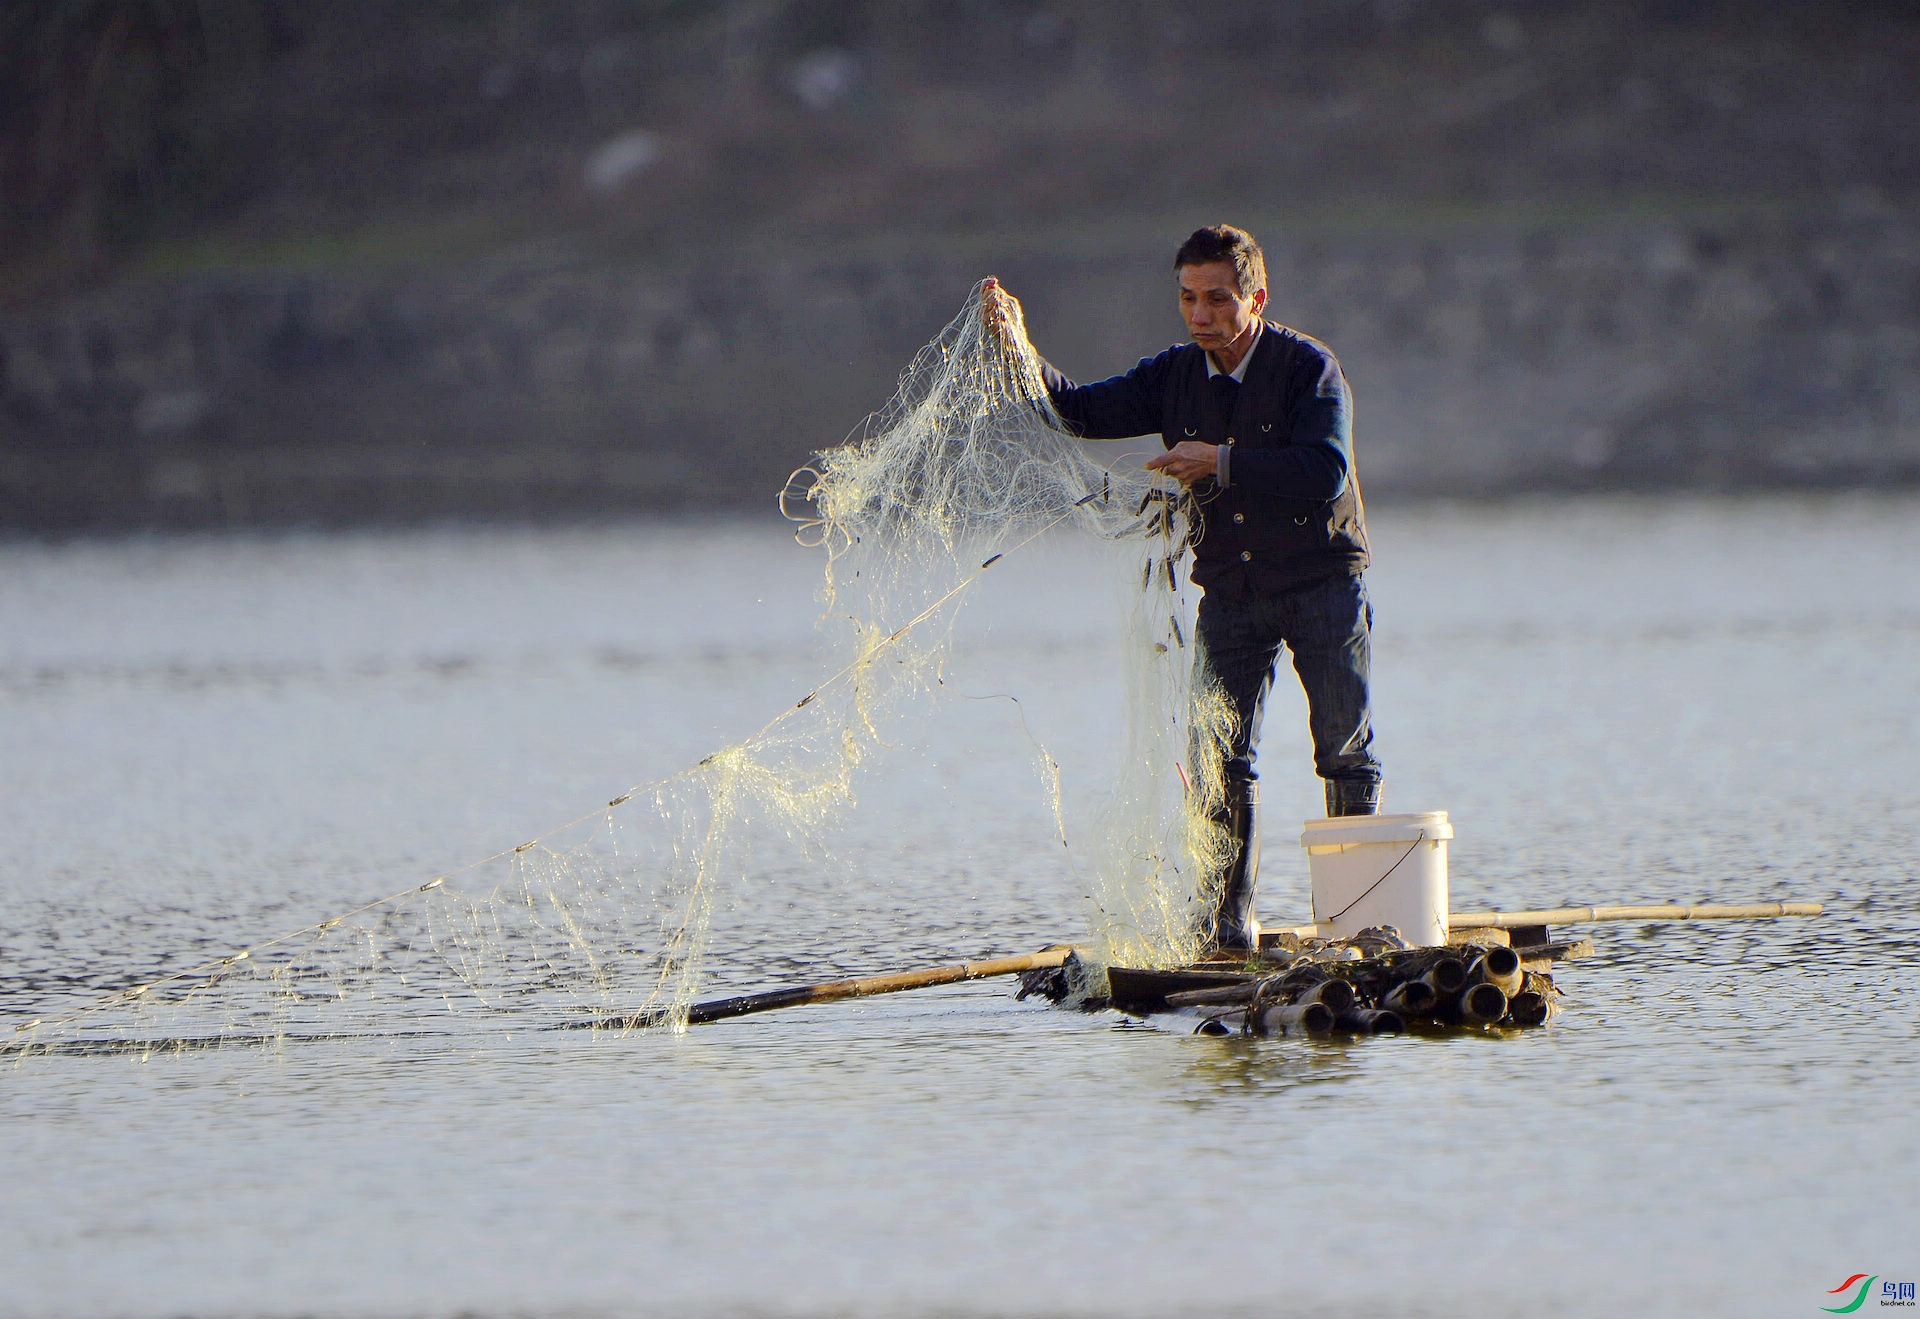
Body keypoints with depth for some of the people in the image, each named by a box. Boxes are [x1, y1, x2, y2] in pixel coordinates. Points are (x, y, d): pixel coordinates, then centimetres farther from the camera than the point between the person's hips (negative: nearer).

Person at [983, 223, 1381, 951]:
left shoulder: (1308, 367, -14)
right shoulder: (1174, 377, 2)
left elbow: (1325, 473, -25)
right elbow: (1081, 411, 0)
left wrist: (1221, 463, -30)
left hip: (1322, 583, -4)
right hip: (1231, 590, 4)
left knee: (1346, 752, 0)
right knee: (1221, 756, -4)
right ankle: (1229, 916, -1)